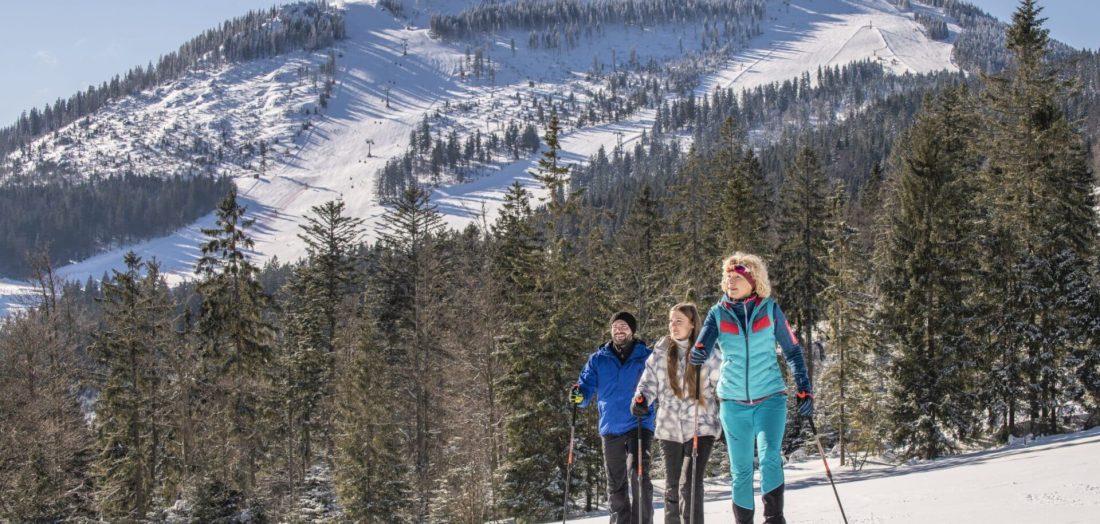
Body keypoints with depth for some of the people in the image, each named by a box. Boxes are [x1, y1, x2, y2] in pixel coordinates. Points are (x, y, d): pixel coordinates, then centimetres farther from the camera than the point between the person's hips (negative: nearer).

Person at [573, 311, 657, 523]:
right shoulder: (598, 359, 10)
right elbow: (587, 387, 9)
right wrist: (579, 396, -15)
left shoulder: (647, 357, 4)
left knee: (638, 474, -19)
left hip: (640, 424, -3)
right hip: (611, 427, 3)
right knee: (615, 483, 10)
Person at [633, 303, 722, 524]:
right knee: (672, 484, 12)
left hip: (701, 426, -3)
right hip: (670, 428, 3)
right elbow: (649, 382, 7)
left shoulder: (707, 353, -1)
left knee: (691, 484, -12)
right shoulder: (660, 352, 5)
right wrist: (641, 399, -14)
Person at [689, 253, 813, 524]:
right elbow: (702, 346, -14)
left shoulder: (770, 309, -2)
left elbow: (792, 351, 5)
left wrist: (805, 389, -1)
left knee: (769, 456, -21)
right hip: (733, 402, 2)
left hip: (770, 397, -2)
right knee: (740, 469, 7)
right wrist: (697, 352, -38)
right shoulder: (718, 313, 0)